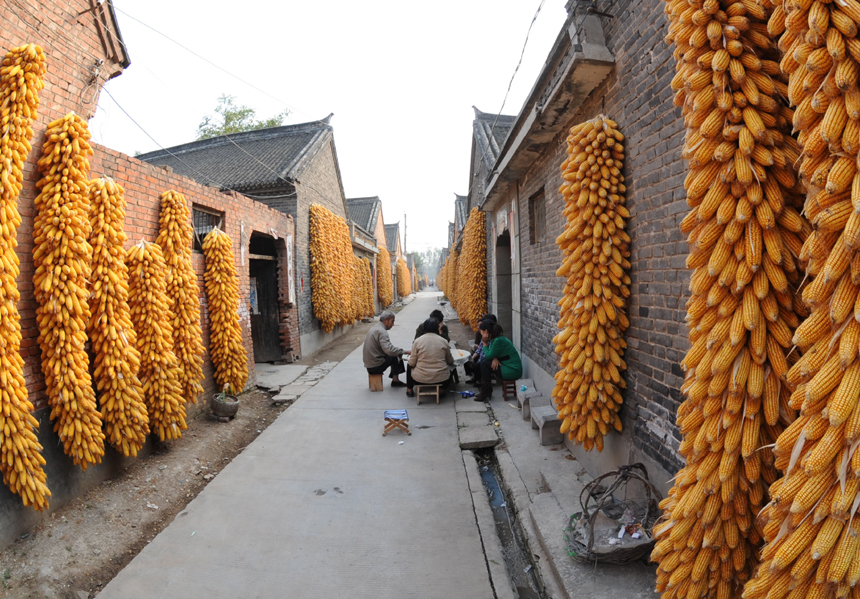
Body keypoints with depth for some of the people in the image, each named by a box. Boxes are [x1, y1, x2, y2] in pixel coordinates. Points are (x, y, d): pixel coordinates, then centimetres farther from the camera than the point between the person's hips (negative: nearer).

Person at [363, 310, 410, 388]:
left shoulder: (373, 328, 11)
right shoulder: (381, 331, -19)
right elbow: (389, 350, -30)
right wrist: (405, 351, -19)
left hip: (369, 365, 9)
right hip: (376, 366, -9)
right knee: (396, 356, 2)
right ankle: (395, 380, 13)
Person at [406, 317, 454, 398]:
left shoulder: (417, 341, -6)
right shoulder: (443, 341, -3)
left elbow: (412, 363, -4)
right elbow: (450, 362, 7)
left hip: (420, 379, -1)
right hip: (441, 379, 1)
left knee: (409, 367, 31)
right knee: (449, 371, 35)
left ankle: (409, 390, 30)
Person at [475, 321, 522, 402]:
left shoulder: (498, 341, -20)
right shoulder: (494, 339, 9)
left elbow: (489, 356, -15)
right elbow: (492, 355, 10)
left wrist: (485, 344, -5)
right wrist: (495, 358, -12)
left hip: (513, 371, -10)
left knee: (485, 364, -12)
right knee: (484, 361, 9)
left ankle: (485, 394, -2)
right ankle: (487, 392, 13)